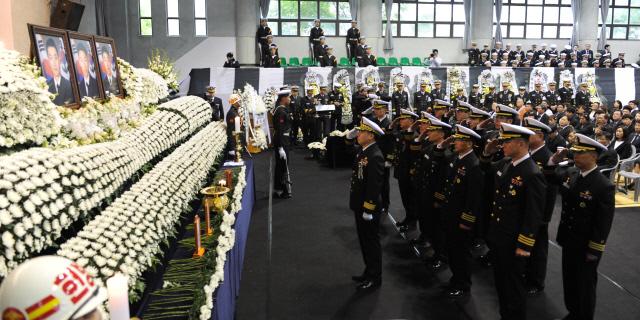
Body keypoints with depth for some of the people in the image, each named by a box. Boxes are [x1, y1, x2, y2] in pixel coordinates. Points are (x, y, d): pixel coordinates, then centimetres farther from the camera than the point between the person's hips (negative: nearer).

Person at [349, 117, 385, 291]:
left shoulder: (375, 156, -24)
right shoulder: (363, 151, 6)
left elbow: (375, 186, -23)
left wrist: (368, 209, -20)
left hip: (368, 207, -9)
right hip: (359, 205, 9)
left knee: (371, 242, 5)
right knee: (364, 240, 20)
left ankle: (375, 278, 20)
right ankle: (369, 271, 35)